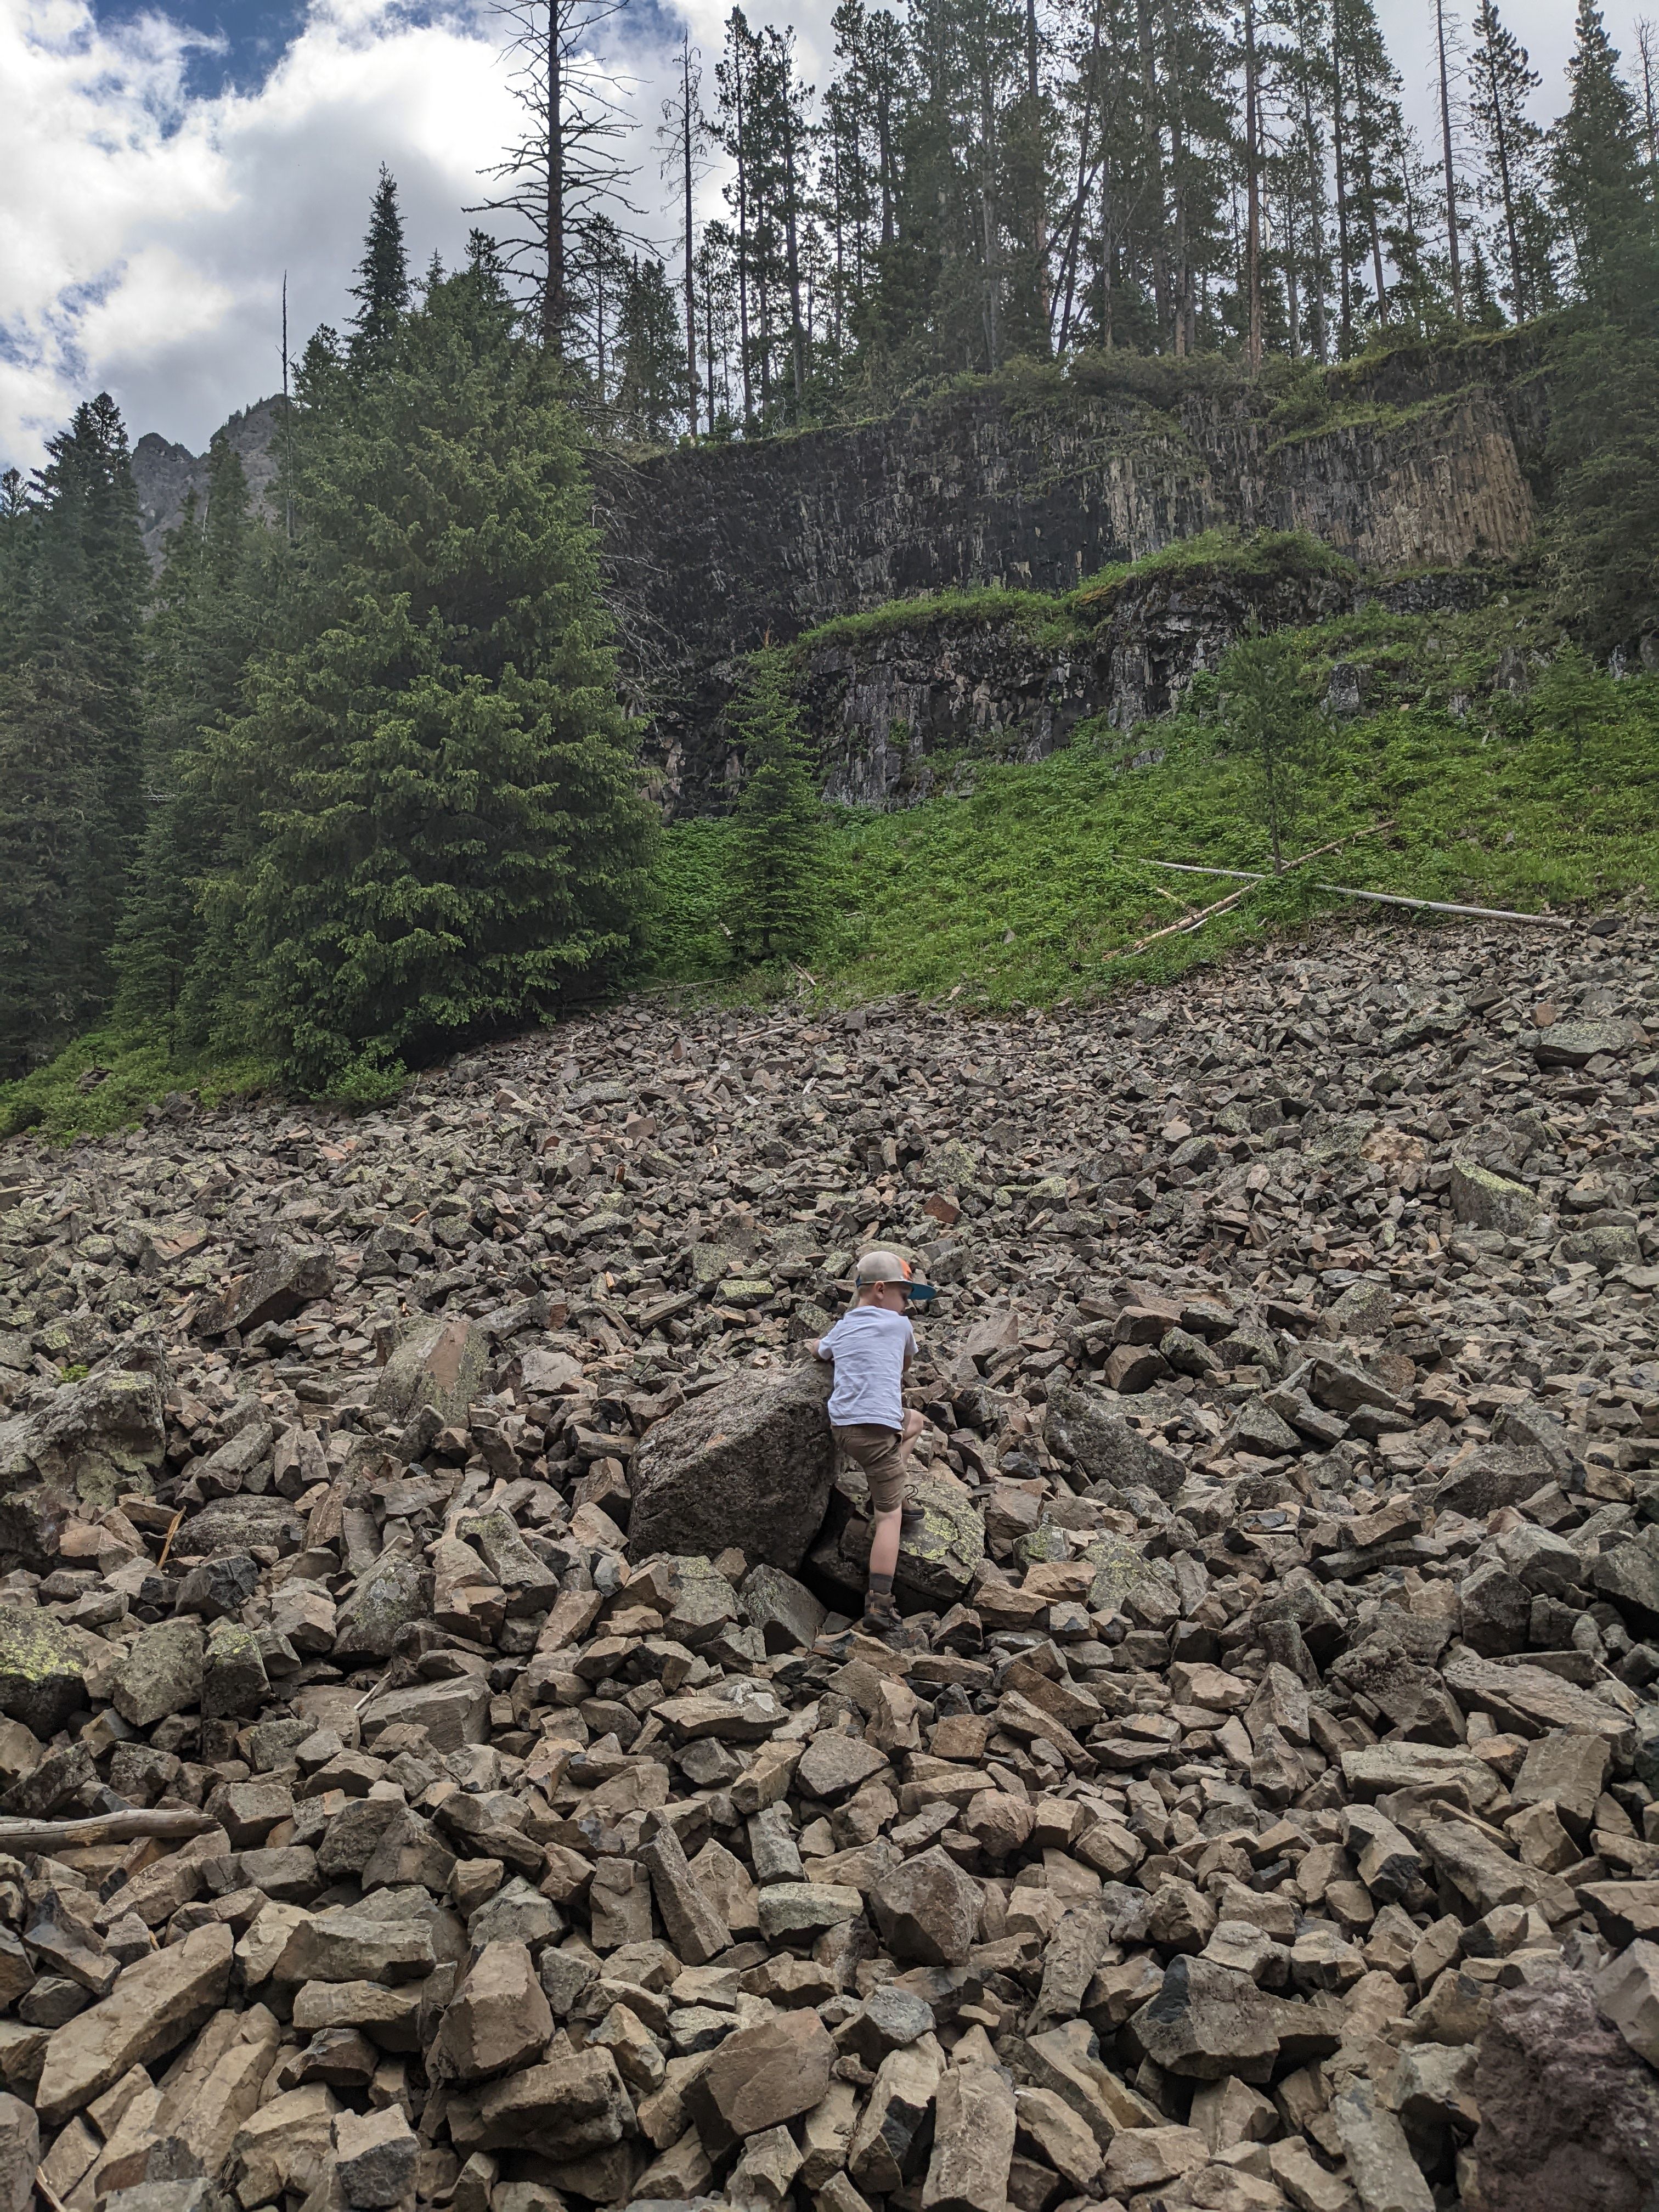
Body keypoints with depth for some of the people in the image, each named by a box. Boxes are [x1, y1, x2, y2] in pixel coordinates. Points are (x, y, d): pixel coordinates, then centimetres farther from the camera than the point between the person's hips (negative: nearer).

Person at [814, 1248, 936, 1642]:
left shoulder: (841, 1329, 17)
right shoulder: (899, 1324, 3)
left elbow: (818, 1349, 40)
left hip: (842, 1425, 7)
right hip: (877, 1428, -7)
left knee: (914, 1421, 31)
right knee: (889, 1516, -3)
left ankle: (893, 1502, 22)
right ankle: (879, 1608, -14)